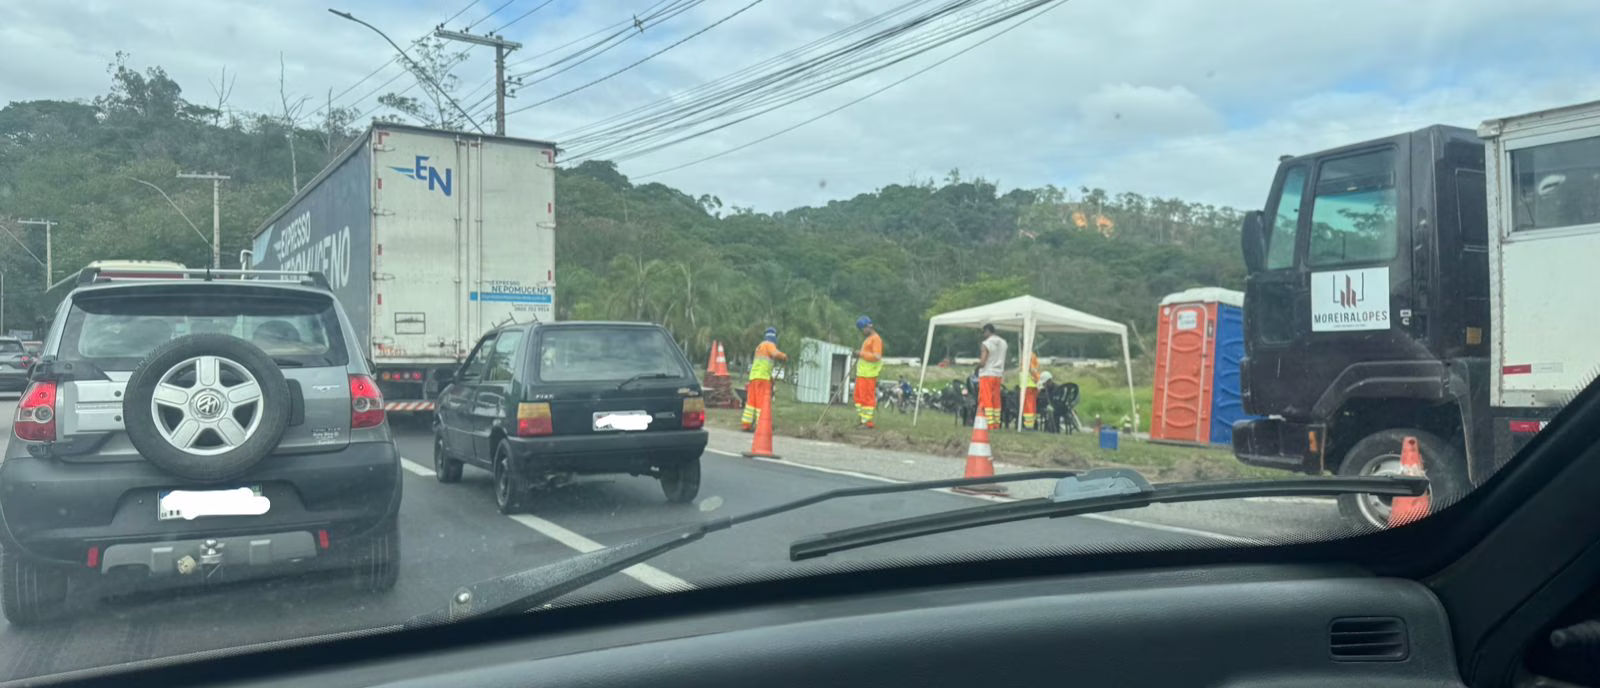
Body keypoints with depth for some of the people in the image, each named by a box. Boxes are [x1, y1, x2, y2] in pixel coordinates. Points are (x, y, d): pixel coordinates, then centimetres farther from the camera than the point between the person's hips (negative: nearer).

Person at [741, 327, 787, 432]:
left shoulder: (760, 346, 24)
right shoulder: (769, 344, -2)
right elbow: (776, 354, -21)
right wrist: (784, 356, -3)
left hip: (754, 376, 8)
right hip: (763, 377, -8)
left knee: (751, 401, 9)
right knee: (763, 402, -9)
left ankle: (745, 424, 9)